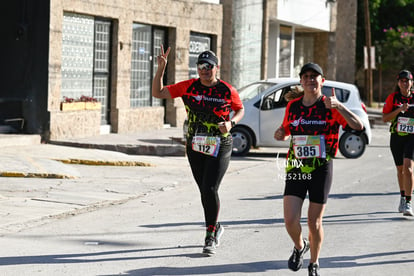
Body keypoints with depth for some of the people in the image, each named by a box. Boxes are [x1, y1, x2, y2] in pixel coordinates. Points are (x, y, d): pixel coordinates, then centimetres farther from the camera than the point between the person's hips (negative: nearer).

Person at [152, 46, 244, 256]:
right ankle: (215, 228, 32)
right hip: (195, 146, 3)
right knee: (205, 191, 10)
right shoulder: (189, 87, -1)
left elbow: (240, 110, 10)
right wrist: (161, 69, -11)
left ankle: (210, 237, -2)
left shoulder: (227, 91, -6)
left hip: (220, 147, -3)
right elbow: (157, 93, 1)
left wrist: (231, 122, -11)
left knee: (209, 189, -14)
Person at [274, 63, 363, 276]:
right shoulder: (292, 106, 6)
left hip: (321, 170, -2)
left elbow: (358, 126, -16)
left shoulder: (330, 107, -5)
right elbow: (286, 130, 23)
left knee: (314, 222, 3)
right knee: (290, 220, -7)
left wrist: (338, 106, -28)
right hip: (296, 169, 3)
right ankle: (300, 247, 26)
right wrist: (280, 134, -1)